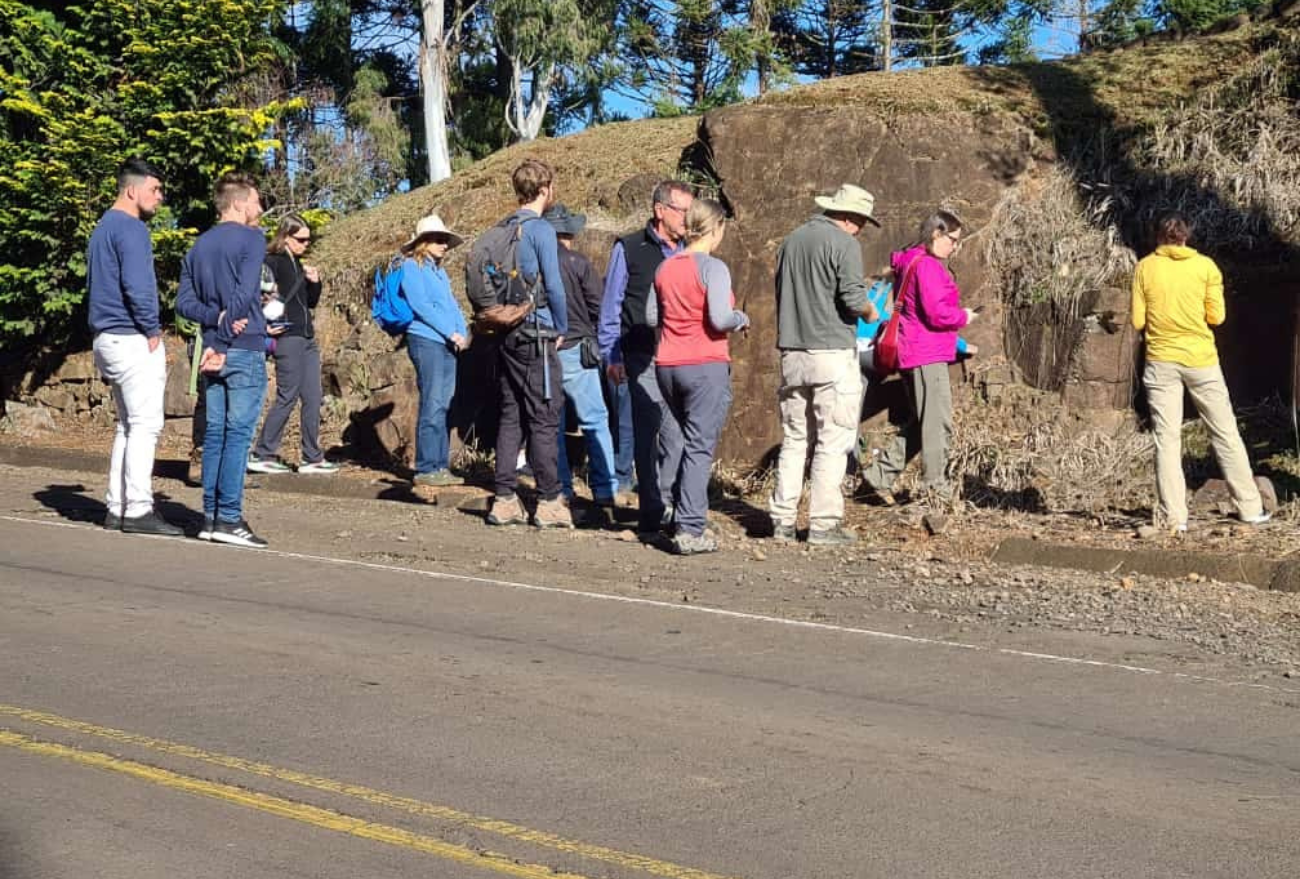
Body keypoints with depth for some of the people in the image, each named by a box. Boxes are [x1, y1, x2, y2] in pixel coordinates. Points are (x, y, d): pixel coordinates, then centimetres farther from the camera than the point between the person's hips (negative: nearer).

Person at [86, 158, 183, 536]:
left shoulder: (103, 228, 20)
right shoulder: (131, 228, -12)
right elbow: (137, 285, -22)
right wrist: (152, 331, -12)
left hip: (107, 337, 10)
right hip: (132, 339, -10)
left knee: (128, 425, 13)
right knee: (145, 424, -8)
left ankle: (117, 507, 13)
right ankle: (138, 509, -10)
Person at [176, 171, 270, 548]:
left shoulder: (199, 246, 15)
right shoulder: (251, 239, -6)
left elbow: (184, 301, 8)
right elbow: (243, 294, -17)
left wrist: (216, 319, -4)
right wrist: (225, 333, -12)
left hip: (215, 348, 7)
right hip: (245, 348, -7)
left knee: (215, 433, 8)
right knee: (239, 433, -6)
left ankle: (211, 517, 9)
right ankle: (229, 519, -7)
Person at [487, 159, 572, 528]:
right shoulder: (541, 230, -10)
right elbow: (554, 286, -12)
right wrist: (561, 329, 1)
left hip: (505, 334, 7)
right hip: (535, 335, -7)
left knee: (511, 417, 10)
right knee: (544, 418, -2)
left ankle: (504, 499, 10)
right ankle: (548, 502, 0)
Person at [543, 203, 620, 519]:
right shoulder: (578, 263, -7)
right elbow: (598, 308, -5)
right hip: (574, 350, -3)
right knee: (595, 422, 2)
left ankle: (560, 491, 13)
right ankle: (604, 492, -1)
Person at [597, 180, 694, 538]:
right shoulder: (629, 249, 4)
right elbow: (611, 306, 5)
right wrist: (610, 356, -1)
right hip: (644, 358, -3)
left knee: (682, 433, -1)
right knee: (648, 434, -2)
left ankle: (670, 507, 11)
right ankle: (651, 517, 3)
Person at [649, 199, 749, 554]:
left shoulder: (666, 267, 10)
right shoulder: (713, 268, -11)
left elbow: (652, 316, 14)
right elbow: (719, 319, -19)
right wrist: (741, 319, 0)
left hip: (667, 365, 7)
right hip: (706, 366, -6)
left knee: (671, 444, 16)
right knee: (699, 448, -5)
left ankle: (665, 519, 21)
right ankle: (690, 531, -7)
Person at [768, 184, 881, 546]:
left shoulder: (791, 240, 14)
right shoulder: (843, 243, -8)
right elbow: (853, 297, -16)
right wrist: (869, 311, 4)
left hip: (792, 351, 7)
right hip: (832, 353, -7)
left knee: (793, 440, 12)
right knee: (833, 442, -2)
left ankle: (782, 519, 12)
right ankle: (823, 523, -2)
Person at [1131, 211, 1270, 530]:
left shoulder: (1145, 267, -1)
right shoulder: (1205, 265, -1)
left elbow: (1138, 322, -2)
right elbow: (1217, 316, -3)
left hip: (1161, 361, 0)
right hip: (1200, 359, 0)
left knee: (1166, 440, 2)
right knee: (1225, 434, 9)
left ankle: (1173, 516, -2)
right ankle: (1250, 508, 13)